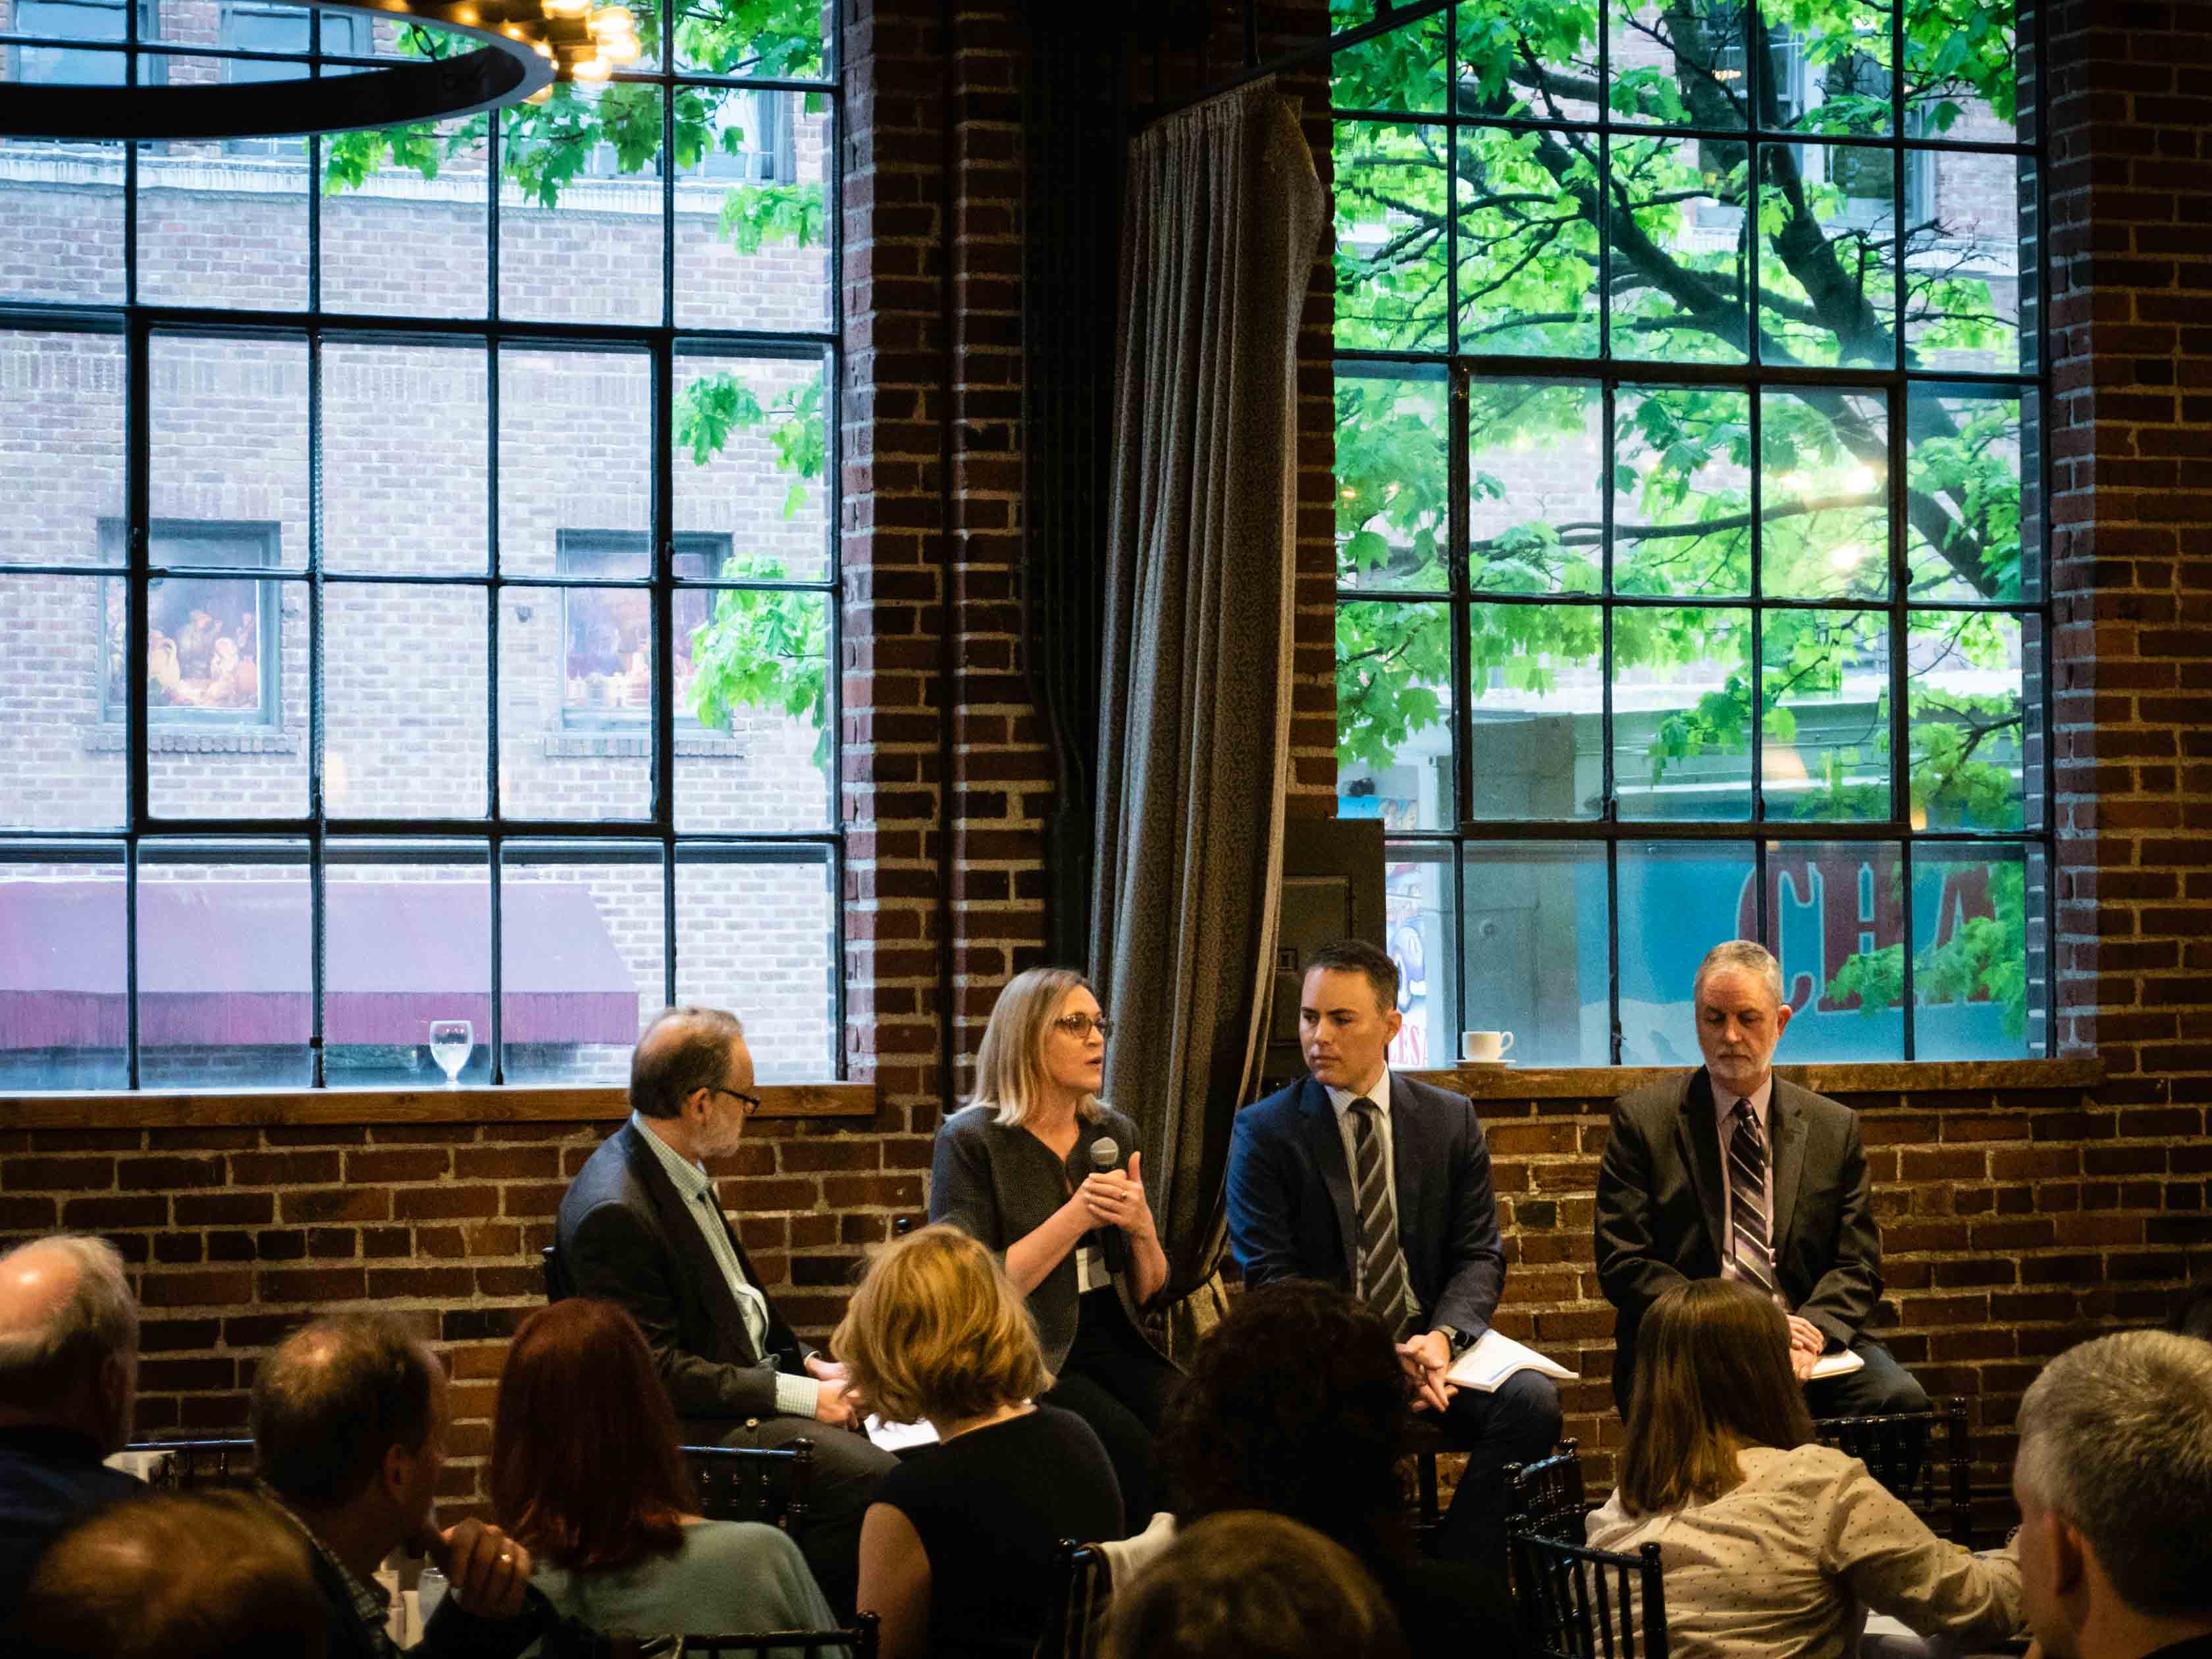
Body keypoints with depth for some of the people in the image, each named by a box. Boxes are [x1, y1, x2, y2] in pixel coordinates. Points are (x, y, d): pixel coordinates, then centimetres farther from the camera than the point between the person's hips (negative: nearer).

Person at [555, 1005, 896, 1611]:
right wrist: (800, 1396, -19)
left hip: (756, 1378, 10)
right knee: (871, 1478, -25)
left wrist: (811, 1364, 5)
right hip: (693, 1428, -10)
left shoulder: (681, 1173, 10)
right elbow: (656, 1370, -21)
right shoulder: (615, 1211, -20)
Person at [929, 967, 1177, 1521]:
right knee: (1139, 1454, -29)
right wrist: (1076, 1215, -14)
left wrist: (1142, 1227, -5)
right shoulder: (971, 1140, -3)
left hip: (1114, 1345, 5)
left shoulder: (1114, 1134, 14)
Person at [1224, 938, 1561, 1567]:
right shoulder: (1263, 1131, 1)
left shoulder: (1452, 1120, 9)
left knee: (1531, 1400, -26)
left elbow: (1480, 1255, 7)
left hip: (1432, 1348, 3)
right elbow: (1270, 1277, -5)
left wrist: (1442, 1337, -16)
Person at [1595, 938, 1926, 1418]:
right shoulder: (1642, 1120, 6)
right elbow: (1624, 1264, -1)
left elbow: (1858, 1265, 9)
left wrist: (1813, 1328, -14)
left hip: (1805, 1335, 3)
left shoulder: (1835, 1128, 14)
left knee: (1901, 1399, -26)